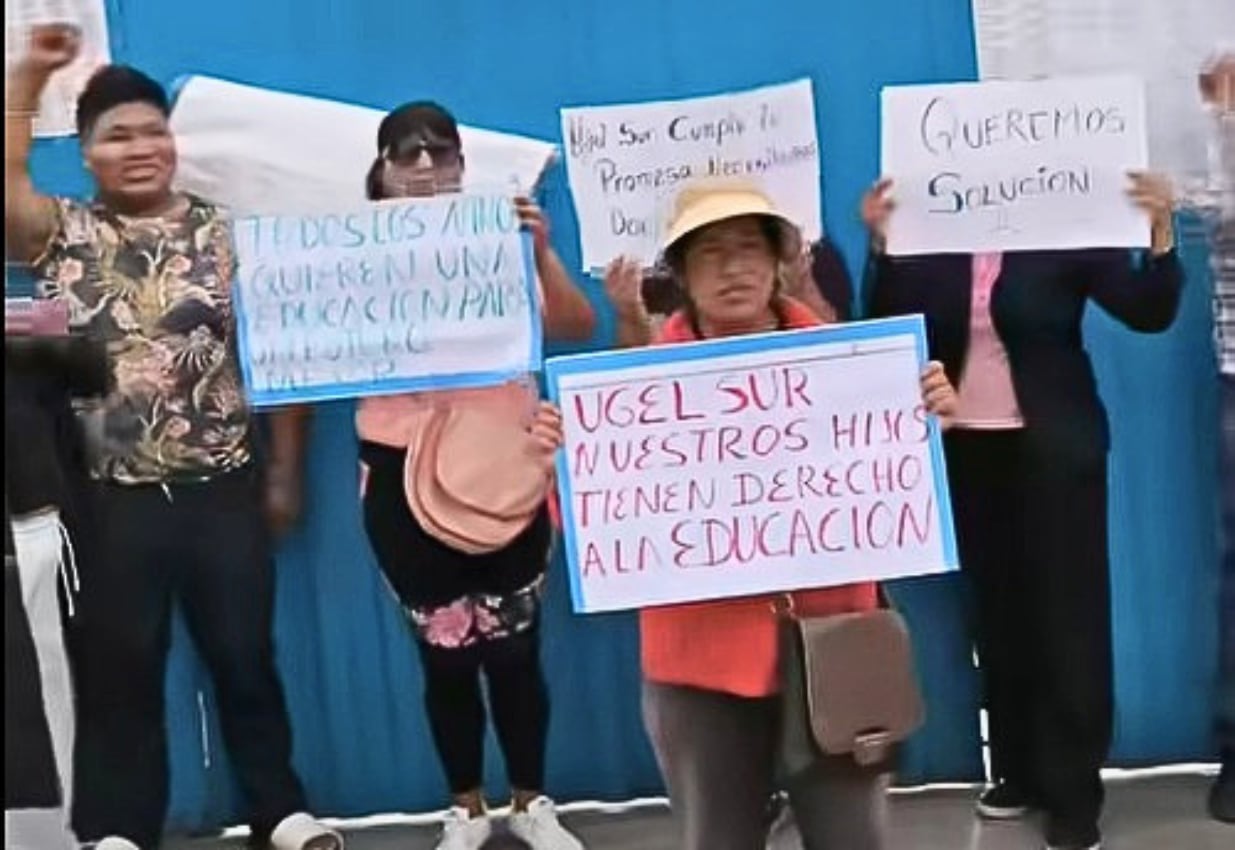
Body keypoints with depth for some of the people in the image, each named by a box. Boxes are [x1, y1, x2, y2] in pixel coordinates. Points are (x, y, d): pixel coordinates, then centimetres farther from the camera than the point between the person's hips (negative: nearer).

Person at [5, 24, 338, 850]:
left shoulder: (224, 235, 3)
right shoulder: (66, 235, 5)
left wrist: (282, 473, 1)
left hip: (222, 489, 0)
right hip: (111, 499, 0)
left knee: (246, 657, 9)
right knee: (118, 669, 9)